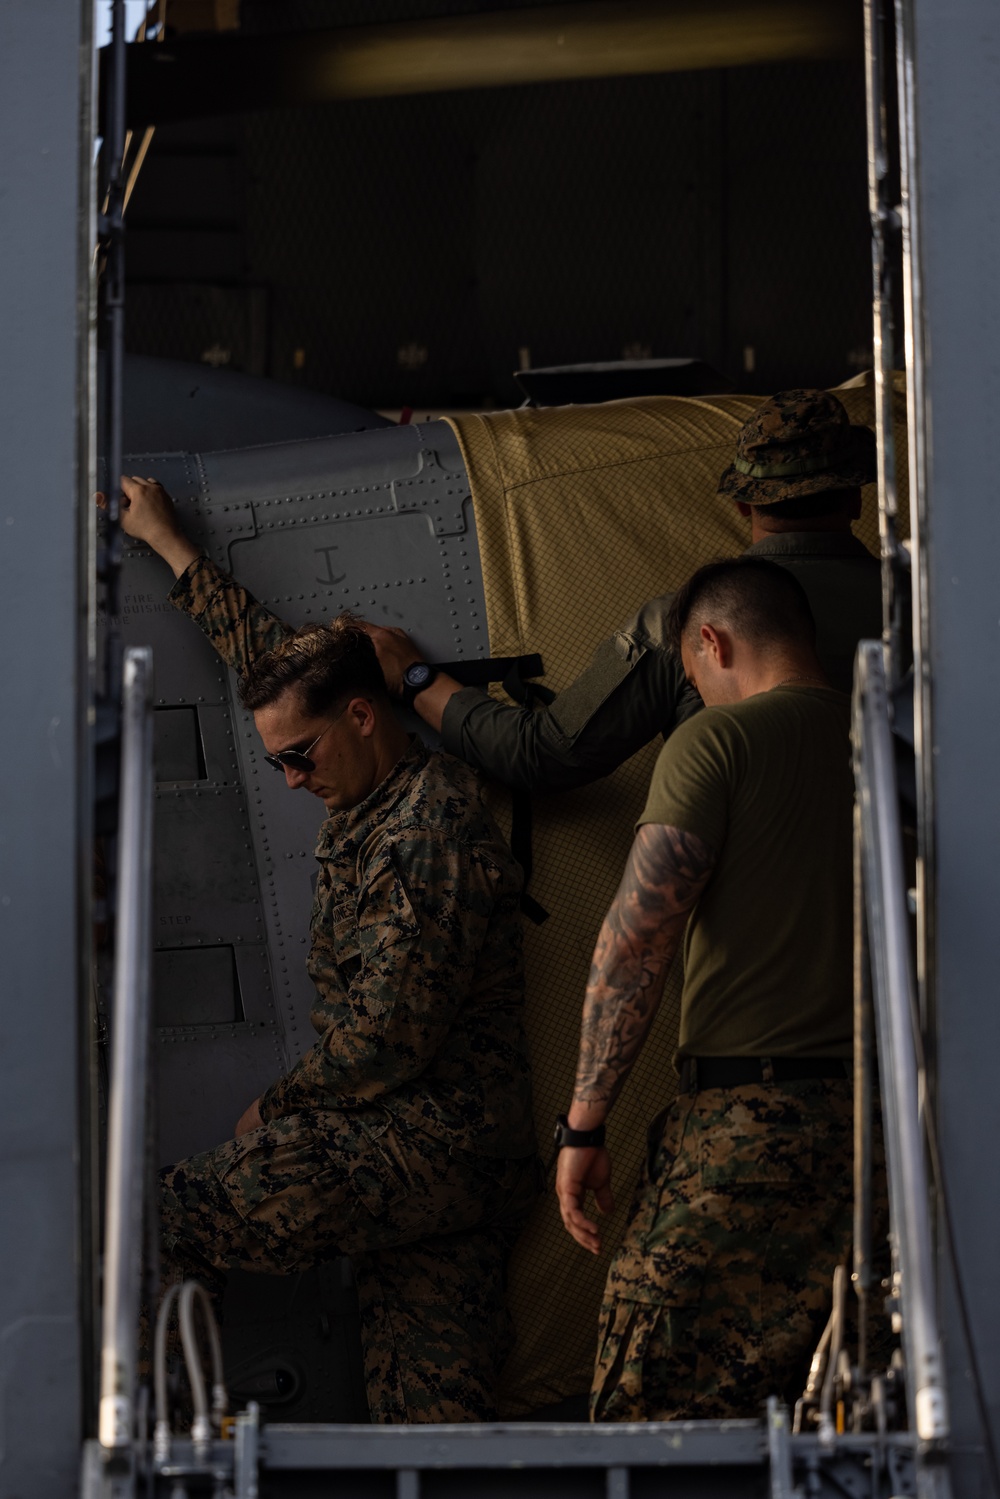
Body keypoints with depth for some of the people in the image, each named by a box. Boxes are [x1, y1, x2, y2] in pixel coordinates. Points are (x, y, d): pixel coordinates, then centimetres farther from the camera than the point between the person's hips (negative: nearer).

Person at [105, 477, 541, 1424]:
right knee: (430, 1411, 1)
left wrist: (277, 1105, -4)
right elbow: (269, 660, 28)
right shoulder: (373, 799, 14)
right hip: (443, 1161, 9)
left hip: (427, 1142, -9)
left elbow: (388, 1036, -18)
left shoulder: (430, 833, -14)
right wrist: (169, 546, 36)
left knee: (176, 1221, -14)